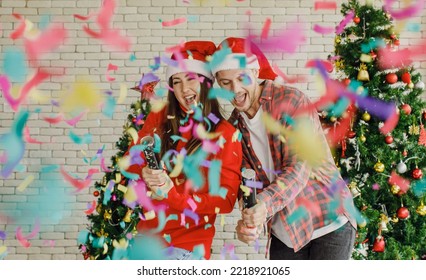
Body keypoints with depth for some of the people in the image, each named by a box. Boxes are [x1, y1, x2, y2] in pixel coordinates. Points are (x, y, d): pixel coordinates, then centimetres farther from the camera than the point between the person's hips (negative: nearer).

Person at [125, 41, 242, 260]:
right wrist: (144, 175, -17)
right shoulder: (159, 118, 2)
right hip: (145, 233, 3)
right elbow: (132, 161, 6)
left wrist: (174, 196, -21)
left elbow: (226, 200, -10)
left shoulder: (225, 135, -8)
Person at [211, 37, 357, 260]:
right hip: (283, 233, 5)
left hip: (329, 222, -5)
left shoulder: (292, 101, -14)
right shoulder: (234, 125, 4)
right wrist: (248, 220, -18)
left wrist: (265, 204, -38)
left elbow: (299, 168, -23)